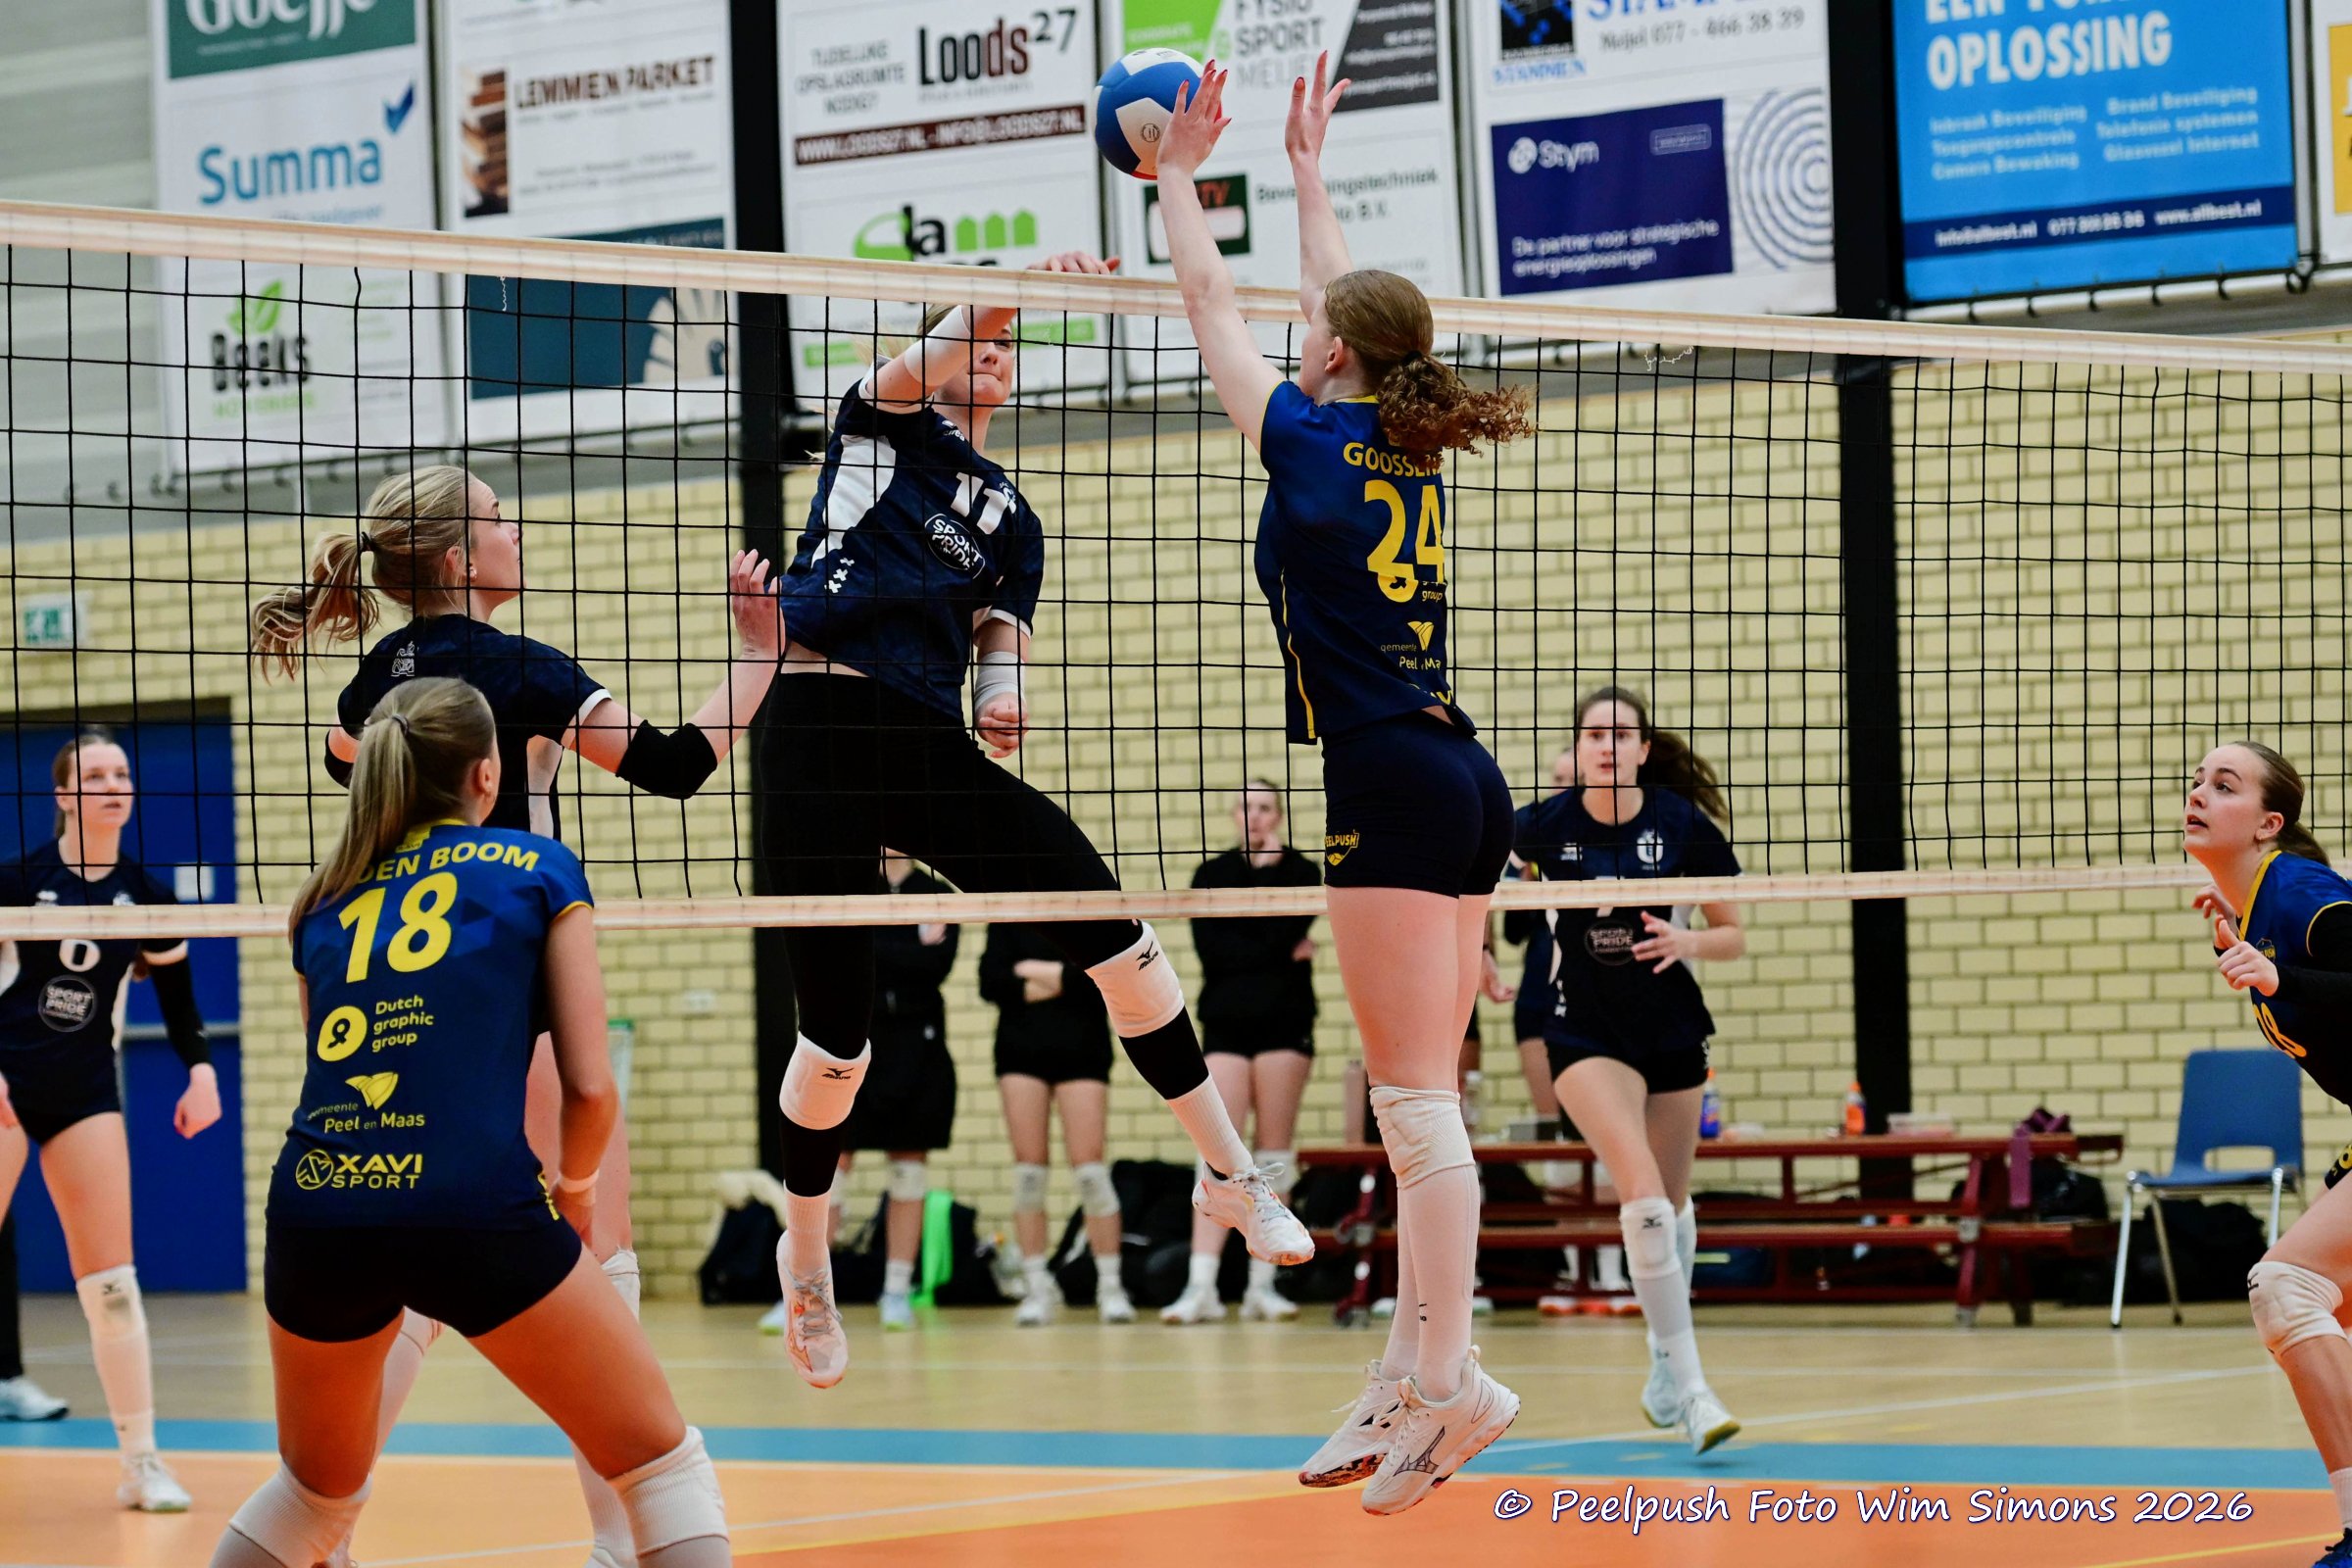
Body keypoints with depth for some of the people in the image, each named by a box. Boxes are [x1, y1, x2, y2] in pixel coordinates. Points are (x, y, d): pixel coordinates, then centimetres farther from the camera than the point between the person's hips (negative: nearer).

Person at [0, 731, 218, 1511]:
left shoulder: (145, 894, 3)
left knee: (111, 1278, 0)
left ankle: (142, 1461, 6)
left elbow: (178, 998, 9)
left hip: (84, 1088, 3)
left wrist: (201, 1069, -7)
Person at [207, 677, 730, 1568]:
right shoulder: (539, 871, 10)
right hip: (474, 1209, -5)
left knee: (317, 1489, 28)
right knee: (660, 1460, 10)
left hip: (313, 1206, 5)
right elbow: (590, 1086, 4)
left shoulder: (327, 901, 21)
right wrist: (574, 1190, 24)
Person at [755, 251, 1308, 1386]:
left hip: (930, 747, 4)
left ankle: (1229, 1174, 5)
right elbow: (927, 363, -5)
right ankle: (804, 1260, 22)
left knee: (1116, 936, -9)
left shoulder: (1009, 516, 23)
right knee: (836, 1037, -3)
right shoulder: (880, 418, 15)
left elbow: (999, 644, 14)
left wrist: (1000, 701, -9)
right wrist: (1032, 283, -18)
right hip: (813, 734, -4)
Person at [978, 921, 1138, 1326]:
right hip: (1021, 1045, 2)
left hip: (1082, 1046, -2)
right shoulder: (1009, 915, 7)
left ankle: (1111, 1285, 1)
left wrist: (1036, 972, -10)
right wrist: (1064, 982, -10)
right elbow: (992, 983, -3)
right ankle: (1037, 1286, 5)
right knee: (1028, 1166, -1)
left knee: (1089, 1166, -6)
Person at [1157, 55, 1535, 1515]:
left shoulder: (1314, 442, -4)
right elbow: (1349, 309, 32)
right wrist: (1308, 174, 42)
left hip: (1394, 788, -8)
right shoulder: (1411, 449, 14)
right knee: (1420, 1105, 7)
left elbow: (1210, 302, 8)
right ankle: (1411, 1381, 7)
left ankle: (1452, 1381, -16)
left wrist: (1181, 174, 21)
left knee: (1418, 1101, -11)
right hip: (1465, 784, 8)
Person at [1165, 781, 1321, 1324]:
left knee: (1273, 1154, 0)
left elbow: (1282, 933, -12)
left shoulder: (1300, 871, 6)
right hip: (1226, 1021, 0)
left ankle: (1262, 1285, 4)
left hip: (1284, 1022, 0)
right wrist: (1282, 954, -9)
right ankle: (1201, 1287, -17)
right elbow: (1211, 949, -5)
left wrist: (1267, 870, -8)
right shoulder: (1211, 875, 10)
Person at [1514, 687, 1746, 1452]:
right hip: (1585, 1035, -2)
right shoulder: (1546, 825, -12)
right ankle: (1691, 1388, -22)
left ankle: (1664, 1370, 36)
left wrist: (1689, 941, -21)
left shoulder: (1683, 825, -9)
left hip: (1674, 1034, 3)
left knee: (1672, 1207, 15)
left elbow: (1734, 937, -3)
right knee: (1644, 1200, -21)